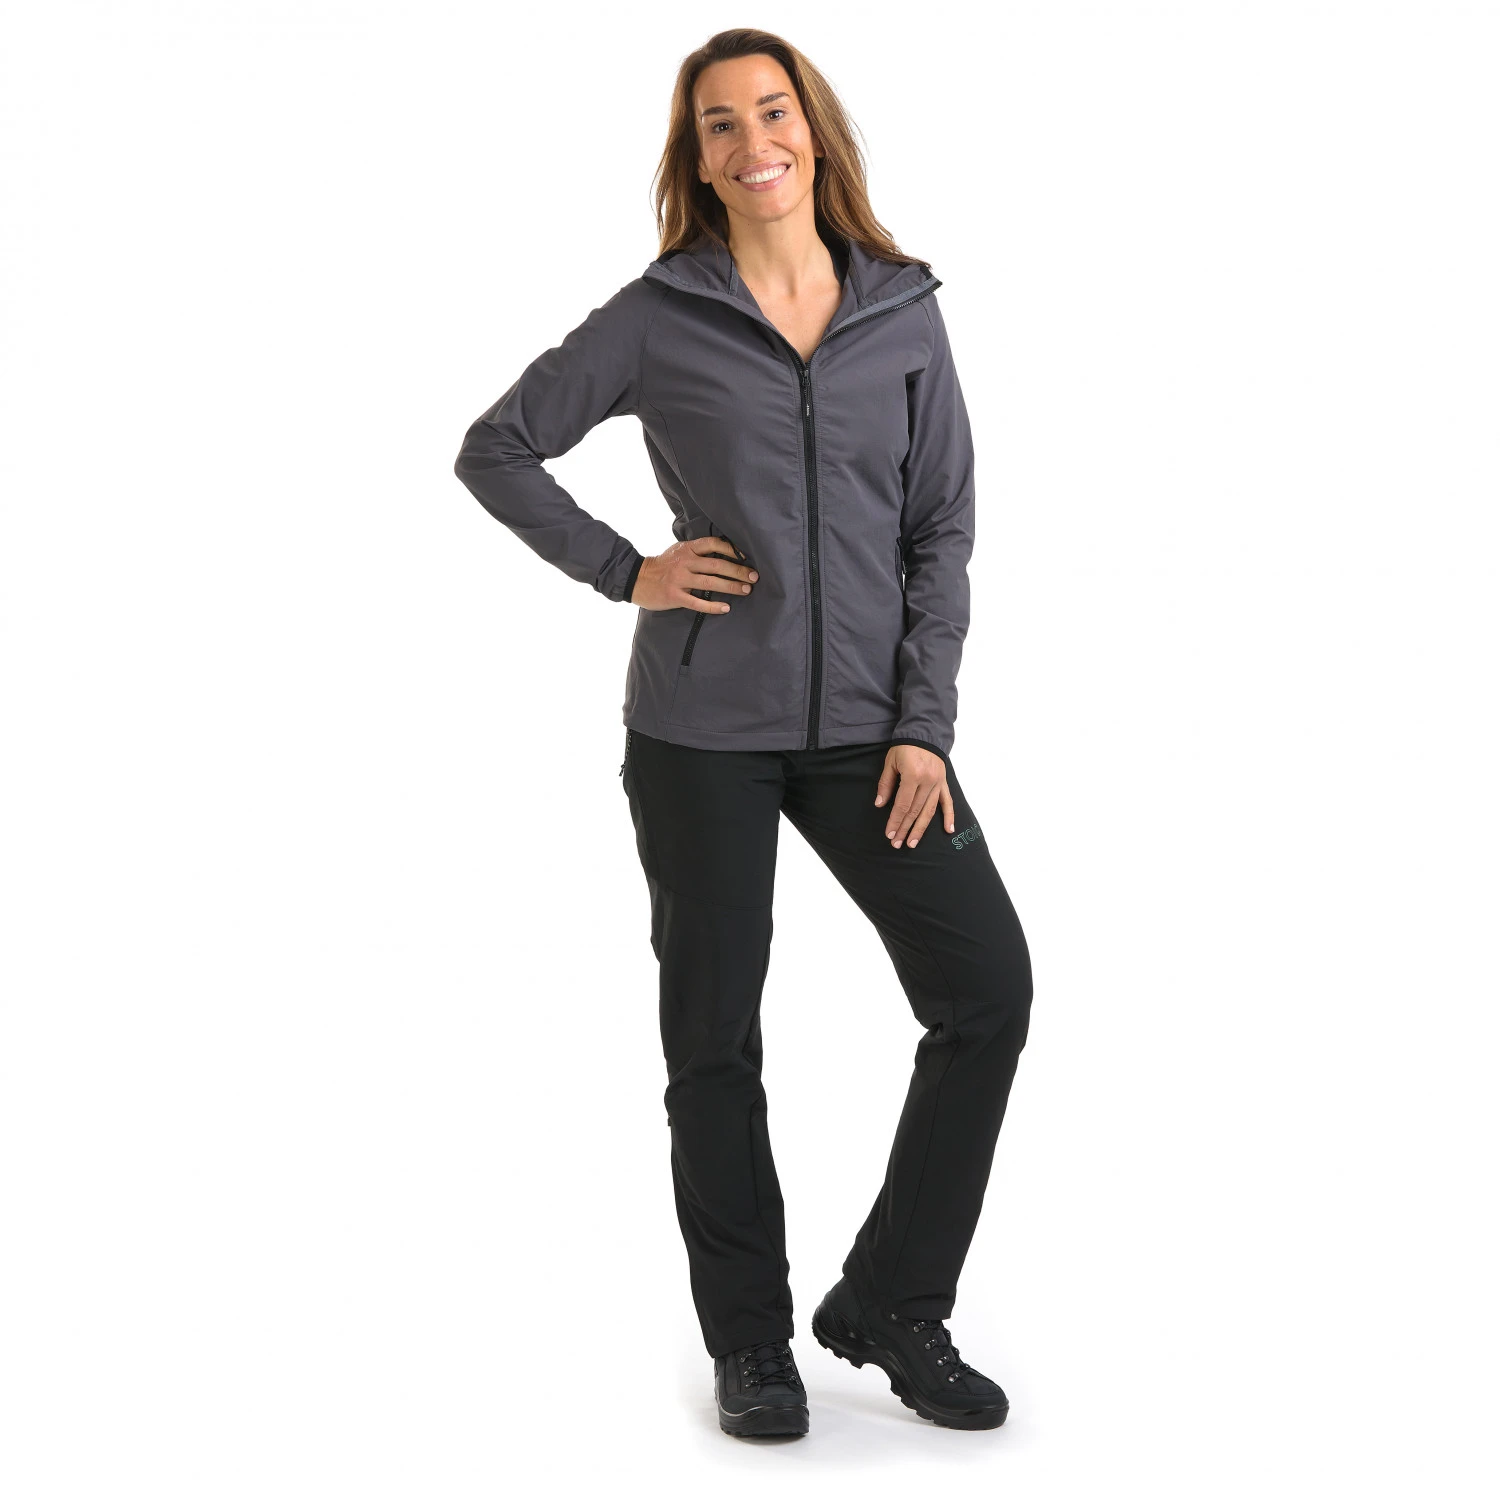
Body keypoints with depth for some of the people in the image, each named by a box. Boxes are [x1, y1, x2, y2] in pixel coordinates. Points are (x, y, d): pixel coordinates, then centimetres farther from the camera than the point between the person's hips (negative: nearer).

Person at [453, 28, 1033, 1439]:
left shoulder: (902, 314, 5)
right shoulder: (657, 317, -1)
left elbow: (941, 531, 4)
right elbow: (496, 449, 6)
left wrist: (924, 725, -5)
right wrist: (622, 572, -5)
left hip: (868, 725, 2)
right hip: (703, 728, -2)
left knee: (987, 990, -6)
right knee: (714, 1031, 5)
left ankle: (892, 1308, 11)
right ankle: (750, 1340, 21)